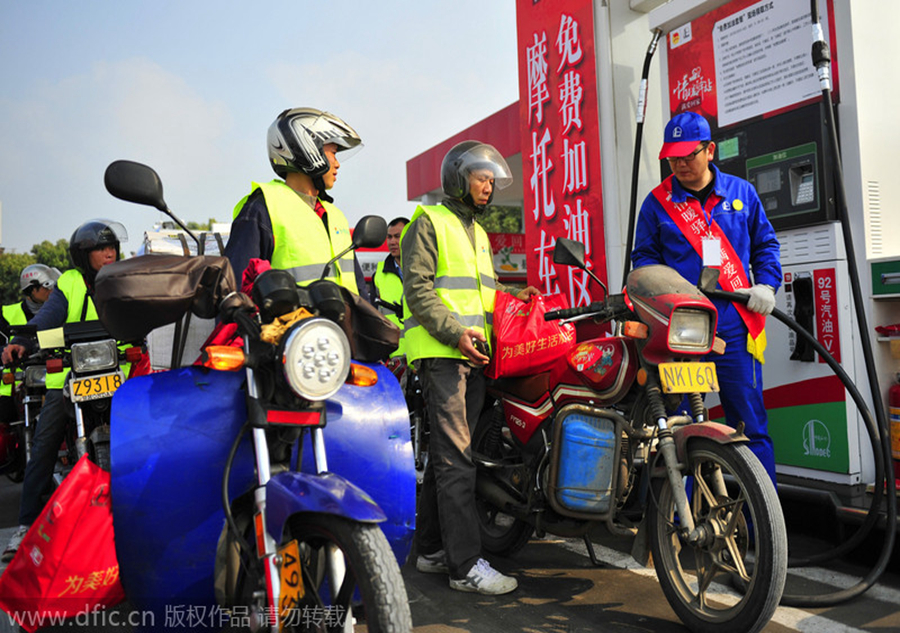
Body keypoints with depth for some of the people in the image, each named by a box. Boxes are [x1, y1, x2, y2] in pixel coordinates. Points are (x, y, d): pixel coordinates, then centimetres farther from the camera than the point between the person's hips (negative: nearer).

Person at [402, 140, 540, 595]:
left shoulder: (478, 233, 25)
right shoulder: (429, 222, -1)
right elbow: (418, 287, -11)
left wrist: (513, 298, 7)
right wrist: (455, 332, -20)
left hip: (474, 354, 8)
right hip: (440, 353, -8)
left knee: (447, 455, 11)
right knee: (457, 459, -11)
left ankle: (432, 549, 20)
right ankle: (466, 565, -8)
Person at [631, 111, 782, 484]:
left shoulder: (741, 192, 11)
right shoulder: (658, 202, 7)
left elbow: (765, 244, 18)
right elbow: (644, 257, 11)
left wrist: (766, 285, 2)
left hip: (734, 329, 1)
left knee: (751, 425, 4)